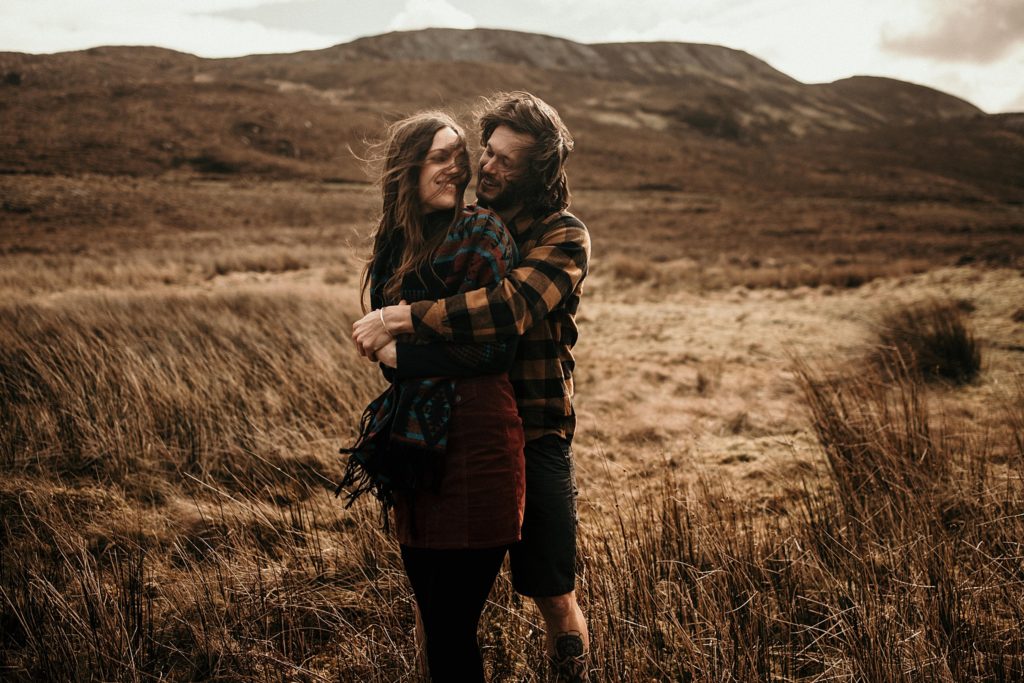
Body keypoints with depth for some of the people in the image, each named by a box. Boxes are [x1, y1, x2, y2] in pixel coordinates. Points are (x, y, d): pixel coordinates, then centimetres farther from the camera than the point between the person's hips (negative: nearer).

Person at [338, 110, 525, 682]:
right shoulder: (395, 244, 14)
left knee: (452, 628, -2)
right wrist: (385, 349, -1)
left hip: (474, 437, -6)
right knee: (432, 613, 13)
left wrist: (403, 353, -7)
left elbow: (496, 347, -12)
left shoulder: (482, 234, -5)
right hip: (414, 441, 6)